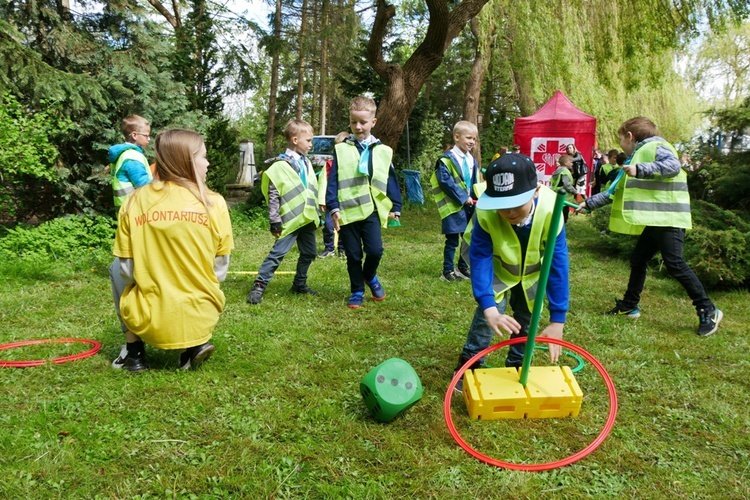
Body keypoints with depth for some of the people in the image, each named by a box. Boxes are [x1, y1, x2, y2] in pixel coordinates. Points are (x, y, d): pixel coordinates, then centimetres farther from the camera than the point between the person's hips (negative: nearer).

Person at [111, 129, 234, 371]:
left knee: (116, 271, 31)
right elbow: (219, 271, -1)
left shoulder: (135, 201, -4)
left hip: (149, 321, 0)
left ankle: (135, 354, 25)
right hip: (201, 318, 0)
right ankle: (196, 344, 13)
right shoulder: (214, 202, -7)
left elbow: (127, 271, 0)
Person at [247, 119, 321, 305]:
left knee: (309, 253, 14)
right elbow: (273, 197, -11)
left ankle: (299, 284, 29)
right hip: (290, 220, -7)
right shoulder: (280, 166, -10)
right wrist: (275, 222, -14)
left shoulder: (306, 163, 13)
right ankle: (259, 286, -2)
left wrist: (317, 215, 18)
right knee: (278, 253, -9)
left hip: (307, 219, 8)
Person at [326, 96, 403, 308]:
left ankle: (370, 276, 22)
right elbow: (332, 181, -1)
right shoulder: (341, 149, 3)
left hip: (372, 210, 0)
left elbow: (391, 181, 10)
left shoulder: (383, 151, 6)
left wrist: (396, 207, 8)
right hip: (347, 210, 0)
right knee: (353, 255, 7)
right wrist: (333, 207, -10)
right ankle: (357, 292, 24)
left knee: (375, 250, -10)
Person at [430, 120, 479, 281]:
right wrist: (463, 198, -19)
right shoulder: (447, 159, -13)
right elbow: (446, 182, -20)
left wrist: (476, 199, -1)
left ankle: (463, 267, 29)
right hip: (453, 206, -7)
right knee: (452, 240, -2)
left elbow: (475, 183, 15)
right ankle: (448, 271, 9)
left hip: (469, 205, 7)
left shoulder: (472, 160, 11)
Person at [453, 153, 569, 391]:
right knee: (489, 311, -17)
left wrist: (557, 320, -36)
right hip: (500, 267, -1)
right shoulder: (485, 213, -40)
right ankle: (469, 363, 2)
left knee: (526, 316, 7)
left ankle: (517, 366, 29)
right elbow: (480, 259, -38)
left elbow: (558, 264, -36)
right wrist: (490, 308, -51)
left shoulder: (550, 210, -39)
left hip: (532, 270, 2)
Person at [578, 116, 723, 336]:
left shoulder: (655, 146, -7)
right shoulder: (637, 155, 22)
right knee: (638, 260, 13)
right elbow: (616, 191, 23)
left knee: (675, 264, -11)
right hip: (654, 220, 10)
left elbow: (673, 165, -27)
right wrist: (589, 203, 21)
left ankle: (708, 311, -3)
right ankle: (629, 306, 25)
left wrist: (640, 169, -33)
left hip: (668, 218, -10)